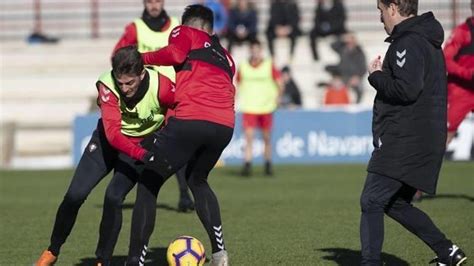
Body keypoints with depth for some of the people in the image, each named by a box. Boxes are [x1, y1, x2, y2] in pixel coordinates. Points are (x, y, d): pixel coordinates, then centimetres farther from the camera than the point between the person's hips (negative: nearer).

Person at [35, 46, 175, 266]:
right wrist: (142, 155, -51)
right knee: (75, 195, -3)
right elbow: (112, 133, -37)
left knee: (114, 197, -21)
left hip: (143, 145, -1)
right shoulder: (107, 86, -30)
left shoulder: (161, 87, -32)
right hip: (108, 139, 2)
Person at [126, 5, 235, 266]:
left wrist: (142, 58, 4)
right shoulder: (225, 57, 32)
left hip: (190, 120, -6)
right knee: (197, 180, 32)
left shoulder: (185, 33, 15)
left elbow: (175, 54, -7)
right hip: (225, 125, 6)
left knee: (148, 184, 7)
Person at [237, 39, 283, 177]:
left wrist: (277, 98, -4)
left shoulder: (269, 66, 2)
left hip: (266, 107, 0)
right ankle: (247, 164, -16)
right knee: (248, 136, -12)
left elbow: (279, 83, 5)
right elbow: (238, 84, 14)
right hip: (248, 107, 0)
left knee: (267, 138, 7)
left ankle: (268, 165, 21)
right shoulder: (243, 67, 5)